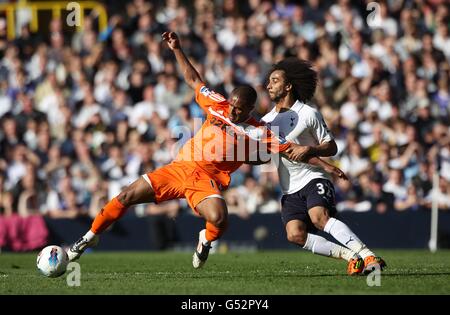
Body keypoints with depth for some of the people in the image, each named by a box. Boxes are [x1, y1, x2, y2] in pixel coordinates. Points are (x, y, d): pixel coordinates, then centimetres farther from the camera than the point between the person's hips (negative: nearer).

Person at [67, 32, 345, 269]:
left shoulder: (259, 132, -4)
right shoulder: (218, 106, 5)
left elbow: (291, 149, -4)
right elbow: (194, 80, 16)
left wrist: (324, 164, -11)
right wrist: (177, 50, 13)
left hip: (207, 181, -3)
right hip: (181, 167, 3)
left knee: (219, 219, -33)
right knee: (128, 196, -5)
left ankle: (207, 240, 6)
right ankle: (91, 236, 15)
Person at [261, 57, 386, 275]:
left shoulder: (308, 114, 1)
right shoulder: (266, 120, 15)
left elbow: (331, 147, 2)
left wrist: (310, 150, -17)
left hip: (313, 179, -5)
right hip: (290, 191, 5)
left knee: (319, 217, -33)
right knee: (295, 234, -20)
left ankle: (367, 255, -37)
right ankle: (351, 256, -15)